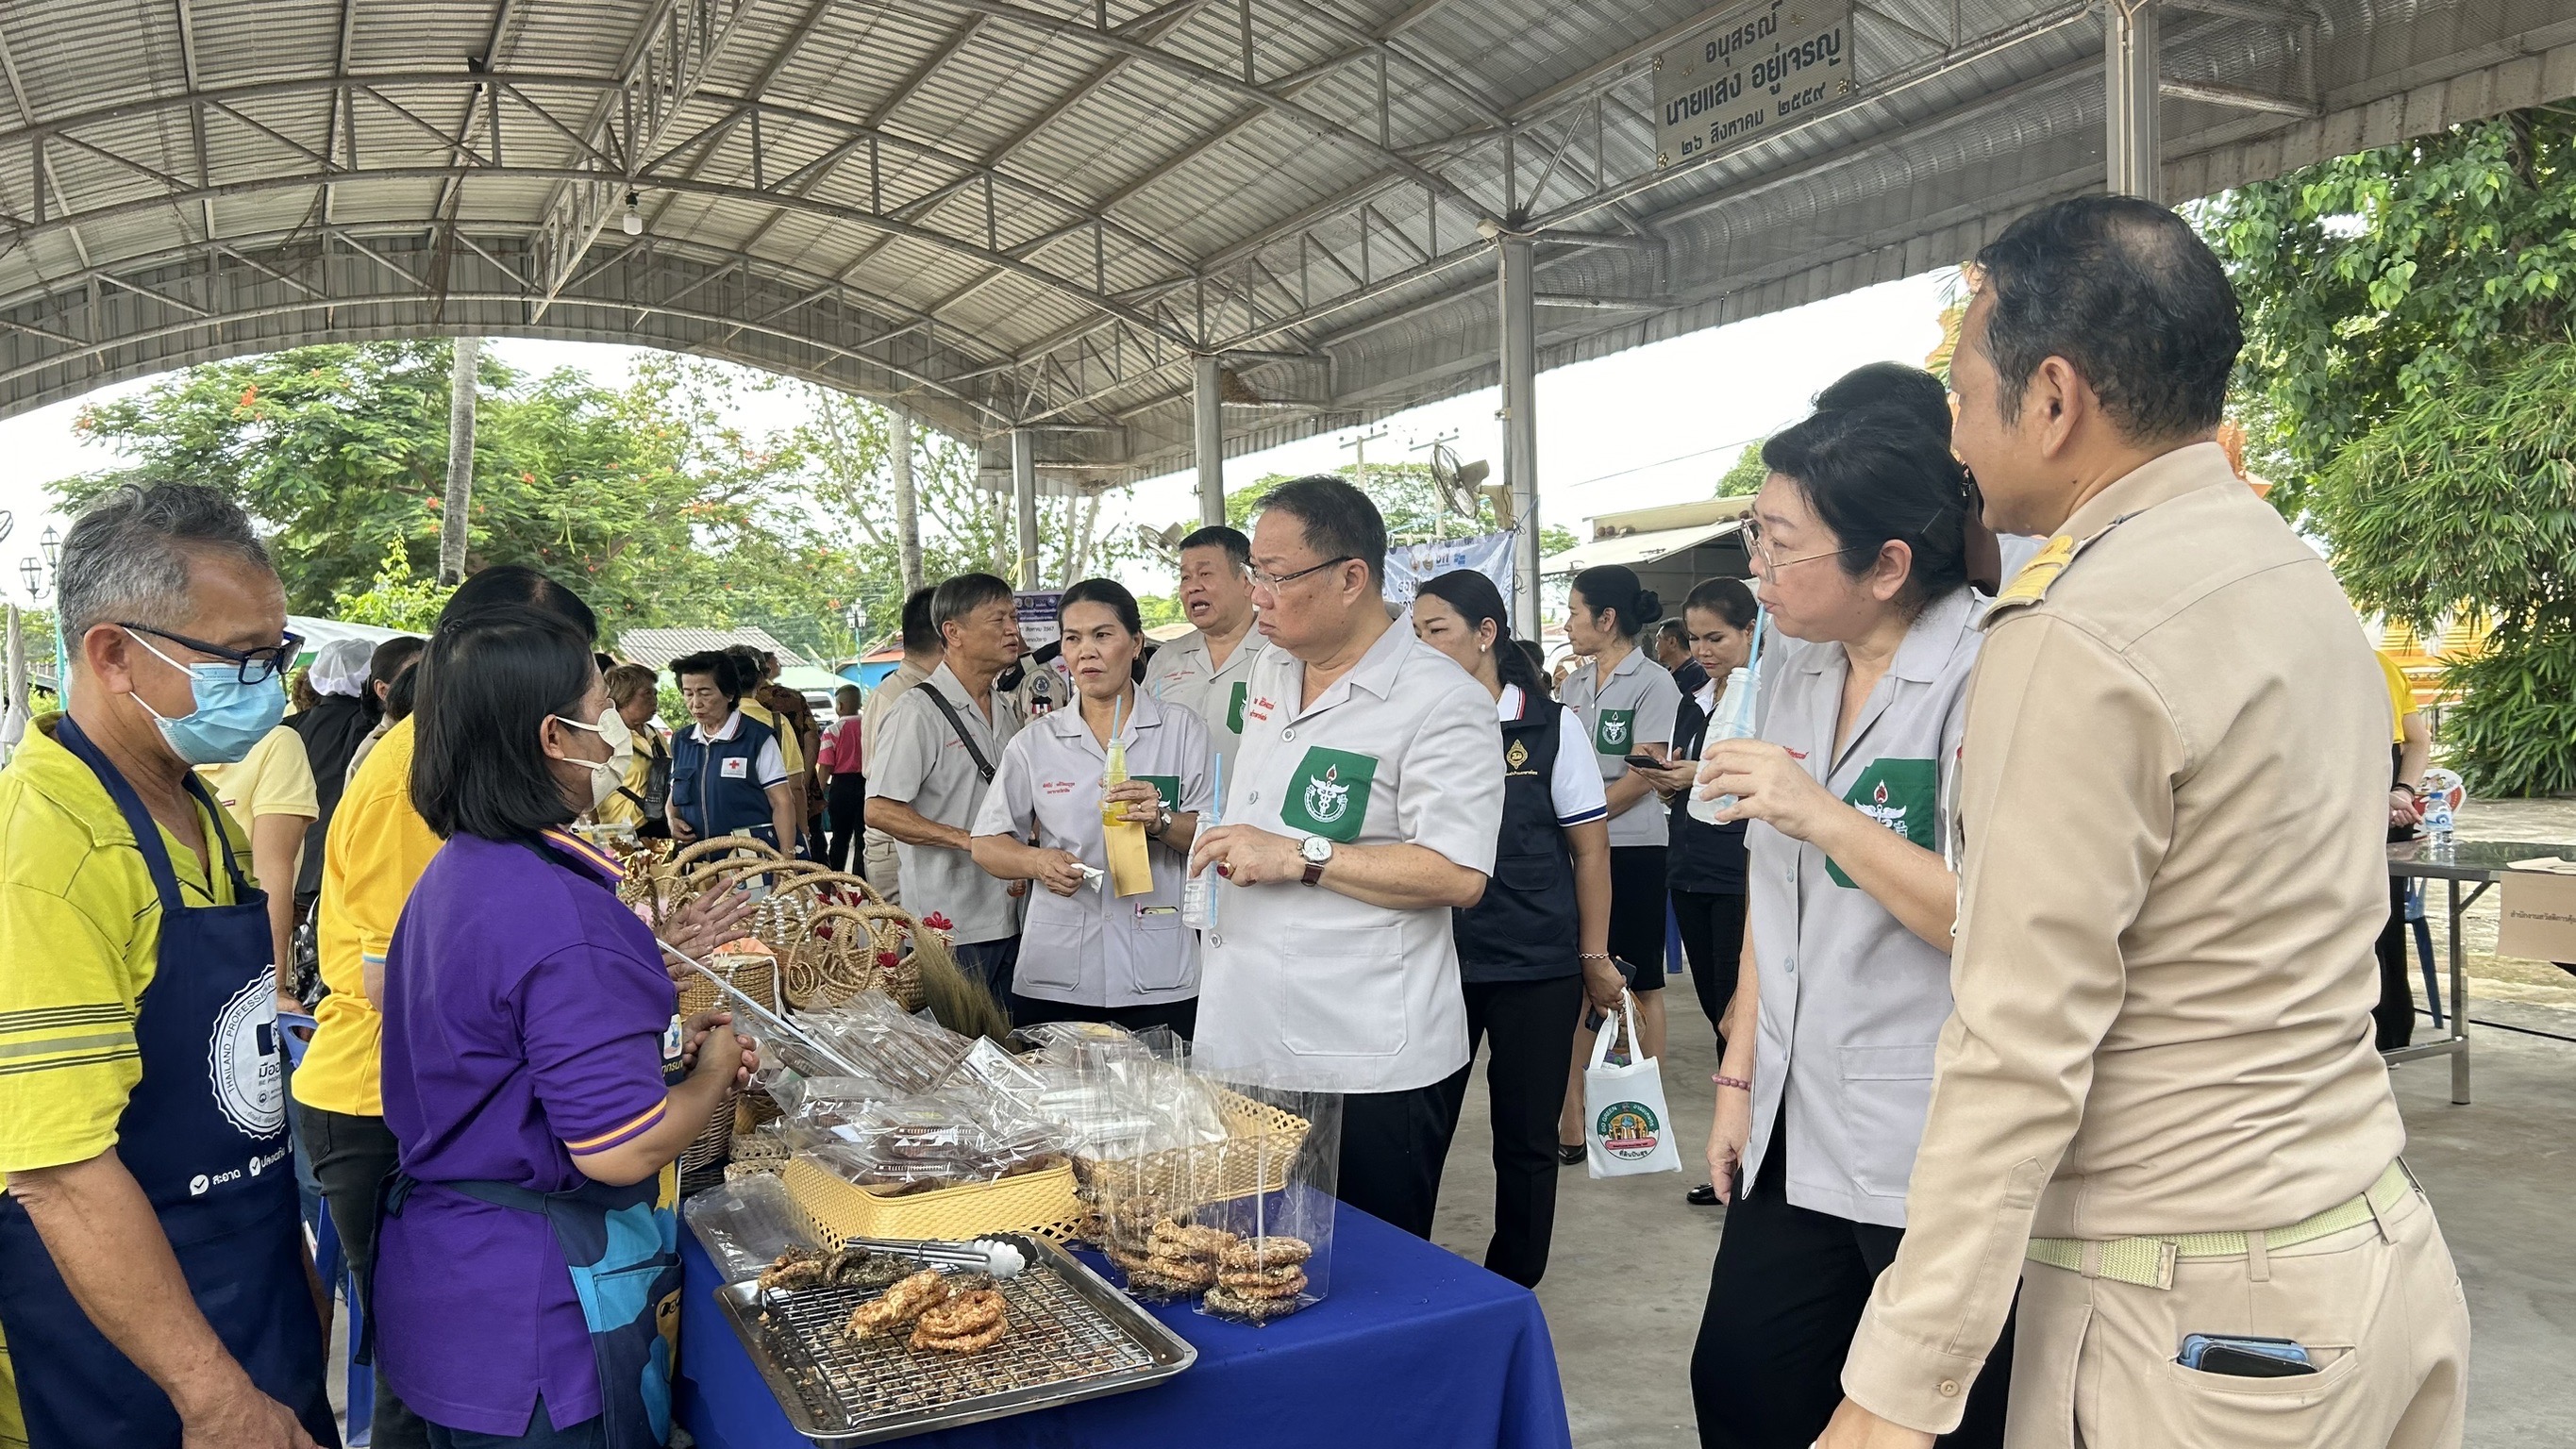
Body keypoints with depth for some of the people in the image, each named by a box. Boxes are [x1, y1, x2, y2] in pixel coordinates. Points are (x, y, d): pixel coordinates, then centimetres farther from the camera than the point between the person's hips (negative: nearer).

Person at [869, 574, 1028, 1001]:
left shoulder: (1006, 713, 15)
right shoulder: (918, 712, -10)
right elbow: (881, 810, -17)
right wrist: (968, 840, -22)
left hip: (1008, 923, 7)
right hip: (948, 928, -7)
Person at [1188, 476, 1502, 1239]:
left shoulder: (1441, 702, -16)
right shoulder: (1270, 672, 11)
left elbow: (1458, 875, -23)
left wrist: (1300, 857, -23)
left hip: (1363, 1066, -8)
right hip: (1241, 1041, 8)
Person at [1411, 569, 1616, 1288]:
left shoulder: (1550, 726, -2)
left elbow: (1590, 849, 1)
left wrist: (1596, 958, 1)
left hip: (1535, 966, -1)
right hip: (1437, 961, 2)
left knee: (1526, 1138, 9)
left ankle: (1512, 1288, 26)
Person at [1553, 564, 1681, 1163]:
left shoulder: (1653, 683, -7)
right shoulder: (1573, 685, 12)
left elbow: (1642, 776, -13)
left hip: (1631, 848, -6)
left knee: (1639, 985, 4)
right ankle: (1572, 1117, 13)